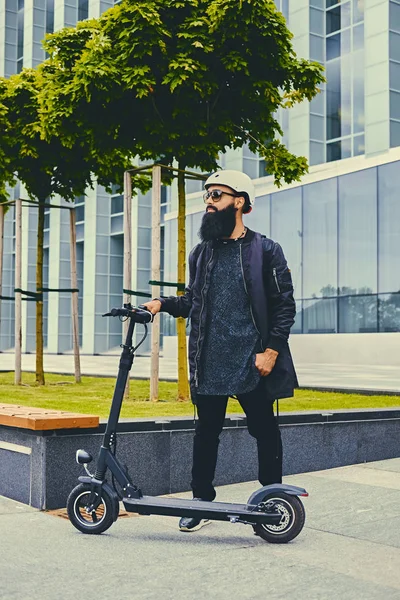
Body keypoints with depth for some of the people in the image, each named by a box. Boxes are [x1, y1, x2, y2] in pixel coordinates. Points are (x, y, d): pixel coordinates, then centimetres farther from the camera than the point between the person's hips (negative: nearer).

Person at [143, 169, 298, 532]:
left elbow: (284, 305, -3)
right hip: (209, 363, 4)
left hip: (252, 363, -3)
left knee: (264, 430, 7)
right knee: (206, 431, 9)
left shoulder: (265, 250, -1)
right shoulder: (202, 252, 13)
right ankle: (202, 501, 22)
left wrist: (271, 351, -10)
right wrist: (163, 304, 0)